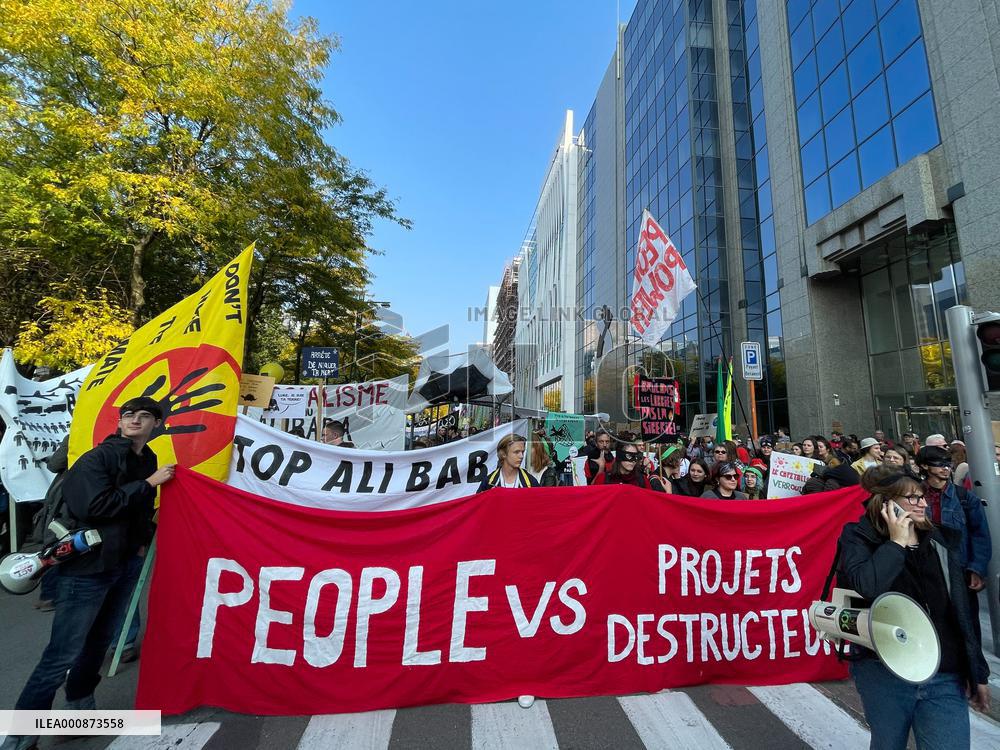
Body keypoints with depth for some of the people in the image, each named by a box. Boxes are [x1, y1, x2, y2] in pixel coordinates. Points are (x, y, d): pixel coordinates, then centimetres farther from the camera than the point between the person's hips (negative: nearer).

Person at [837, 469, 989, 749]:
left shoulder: (939, 542, 8)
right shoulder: (860, 538, -7)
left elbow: (961, 610, 13)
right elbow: (866, 585, -26)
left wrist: (977, 673, 14)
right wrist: (897, 542, -15)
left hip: (945, 677, 4)